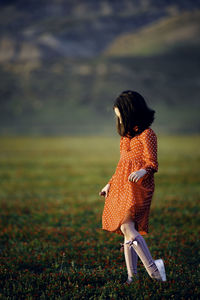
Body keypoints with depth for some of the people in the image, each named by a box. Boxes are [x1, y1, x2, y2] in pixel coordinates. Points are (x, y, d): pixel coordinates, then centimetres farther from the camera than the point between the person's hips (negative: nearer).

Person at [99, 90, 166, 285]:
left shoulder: (146, 134, -7)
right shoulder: (126, 135, 18)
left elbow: (152, 163, -12)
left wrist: (143, 171, -32)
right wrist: (110, 184, 29)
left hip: (138, 188, -8)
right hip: (122, 188, 8)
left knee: (127, 226, -21)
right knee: (126, 230, 3)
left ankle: (153, 269, -20)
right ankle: (131, 274, 4)